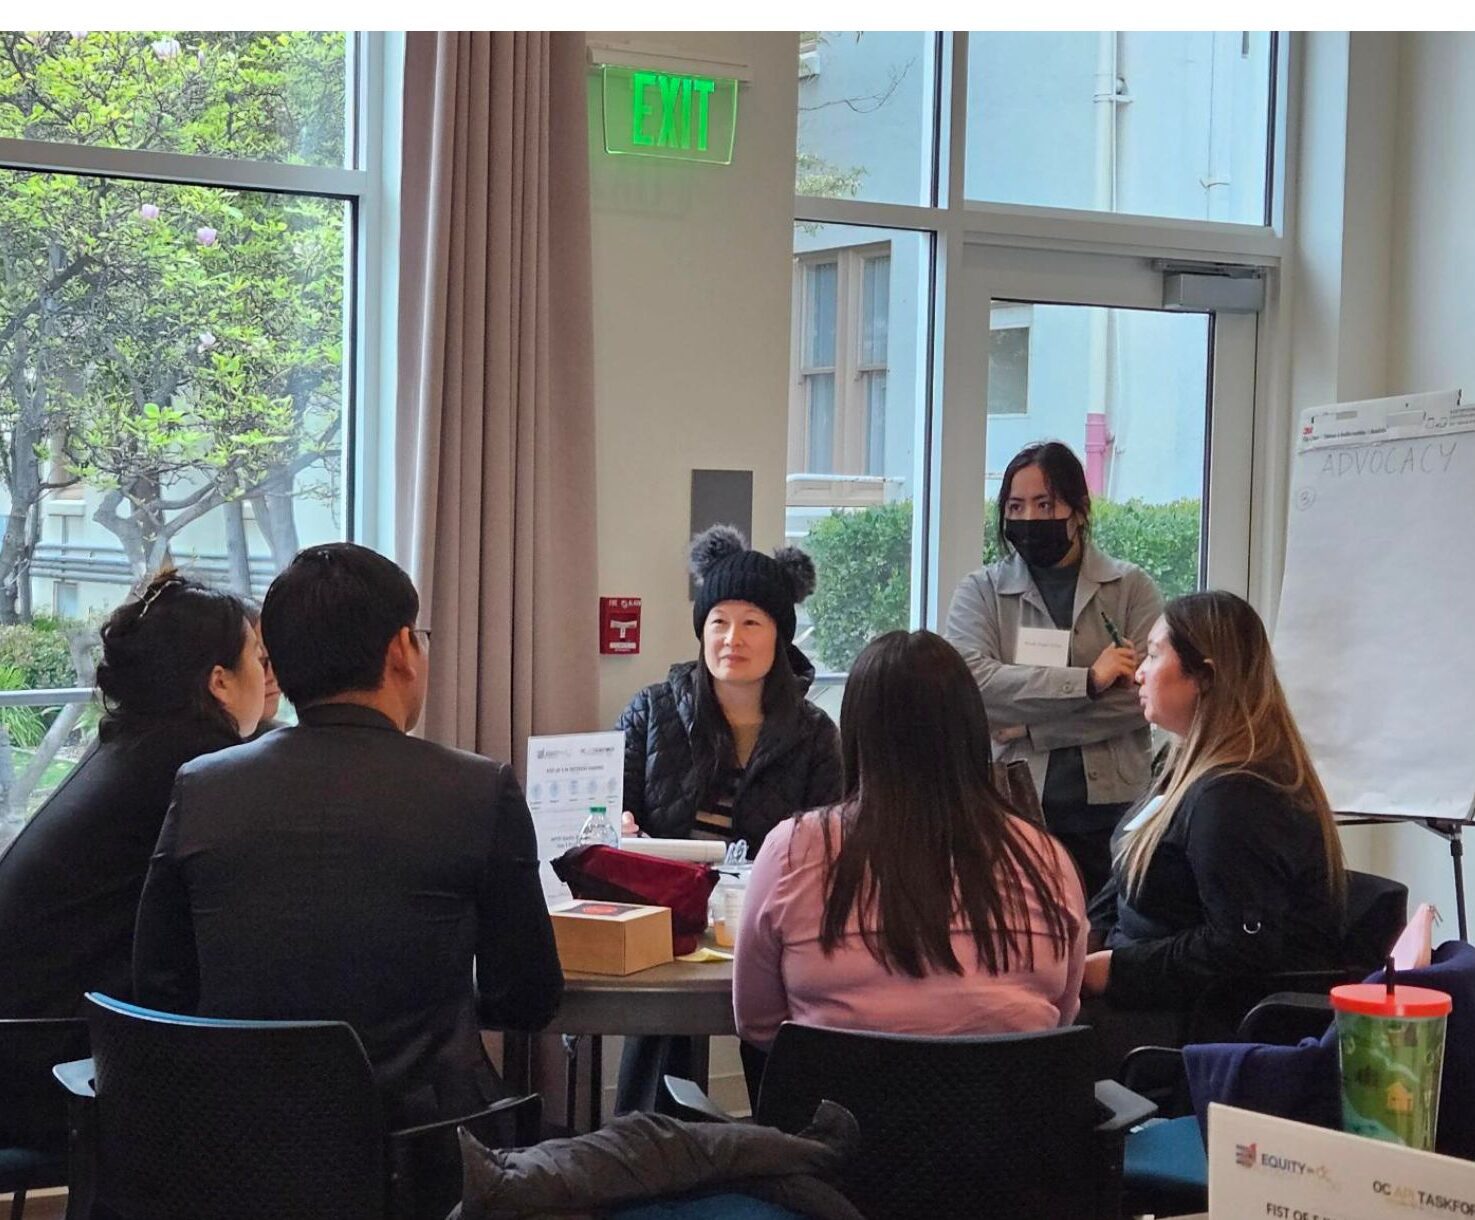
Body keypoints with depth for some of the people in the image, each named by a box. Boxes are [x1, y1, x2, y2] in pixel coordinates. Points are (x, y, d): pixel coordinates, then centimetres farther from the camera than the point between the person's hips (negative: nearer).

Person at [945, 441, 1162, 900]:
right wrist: (1087, 681, -15)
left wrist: (1031, 727, -10)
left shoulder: (1131, 587, 8)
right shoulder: (982, 592, 10)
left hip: (1112, 810, 0)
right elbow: (971, 680, -9)